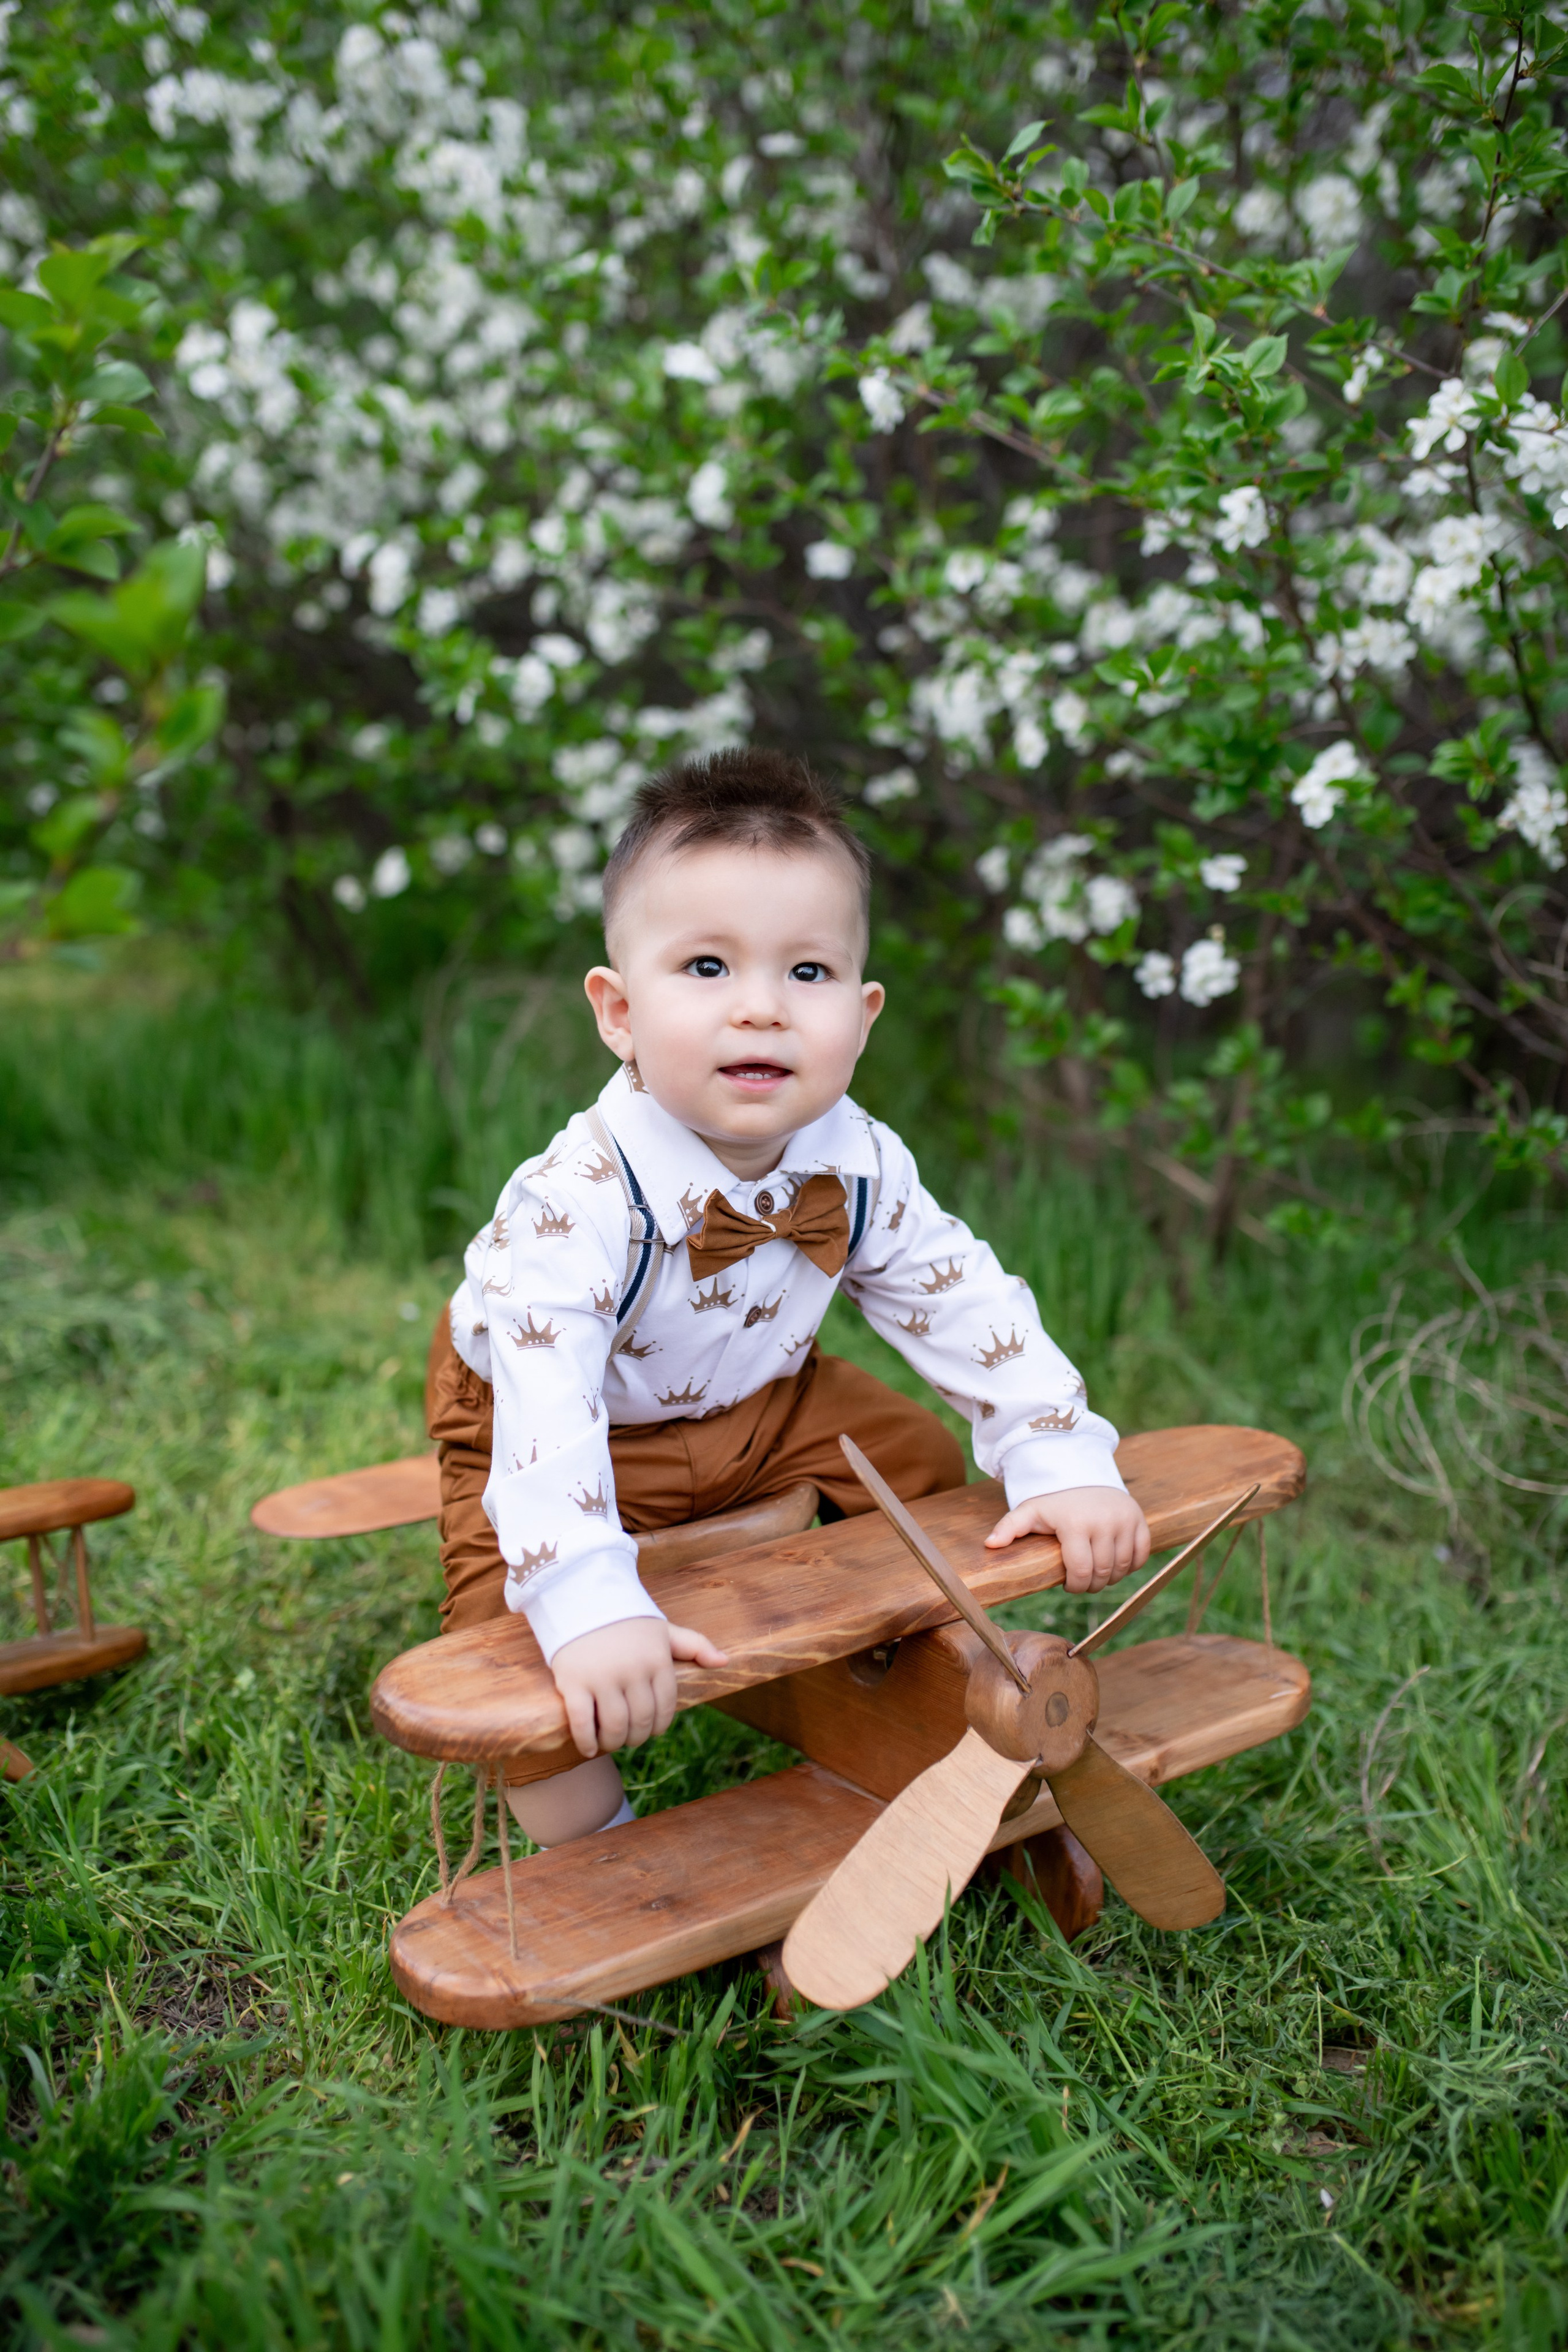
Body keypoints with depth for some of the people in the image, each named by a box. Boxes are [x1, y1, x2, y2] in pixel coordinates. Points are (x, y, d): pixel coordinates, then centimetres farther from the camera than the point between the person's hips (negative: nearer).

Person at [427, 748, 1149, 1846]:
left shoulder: (861, 1165, -20)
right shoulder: (581, 1198, -38)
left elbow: (965, 1303, -10)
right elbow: (545, 1402, -46)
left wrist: (1062, 1459, -20)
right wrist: (590, 1607, -56)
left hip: (758, 1405, 6)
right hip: (579, 1429, -5)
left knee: (918, 1463, 5)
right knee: (513, 1632, -20)